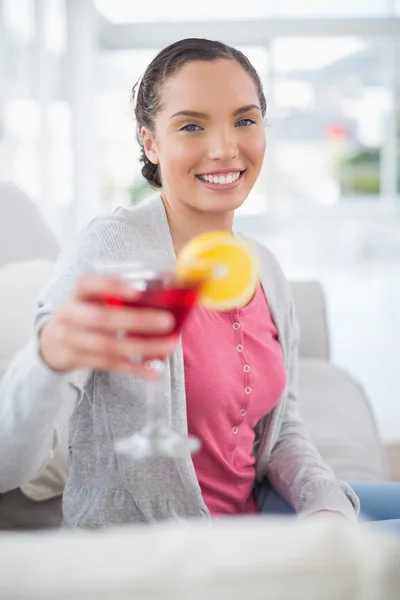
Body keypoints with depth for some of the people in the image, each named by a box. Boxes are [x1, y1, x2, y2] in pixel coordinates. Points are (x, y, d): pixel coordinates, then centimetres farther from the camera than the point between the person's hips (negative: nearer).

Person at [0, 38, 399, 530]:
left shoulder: (266, 270, 3)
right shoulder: (107, 250, -20)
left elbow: (282, 426, 11)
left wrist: (329, 507, -9)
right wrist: (53, 355, -49)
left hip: (253, 510, 7)